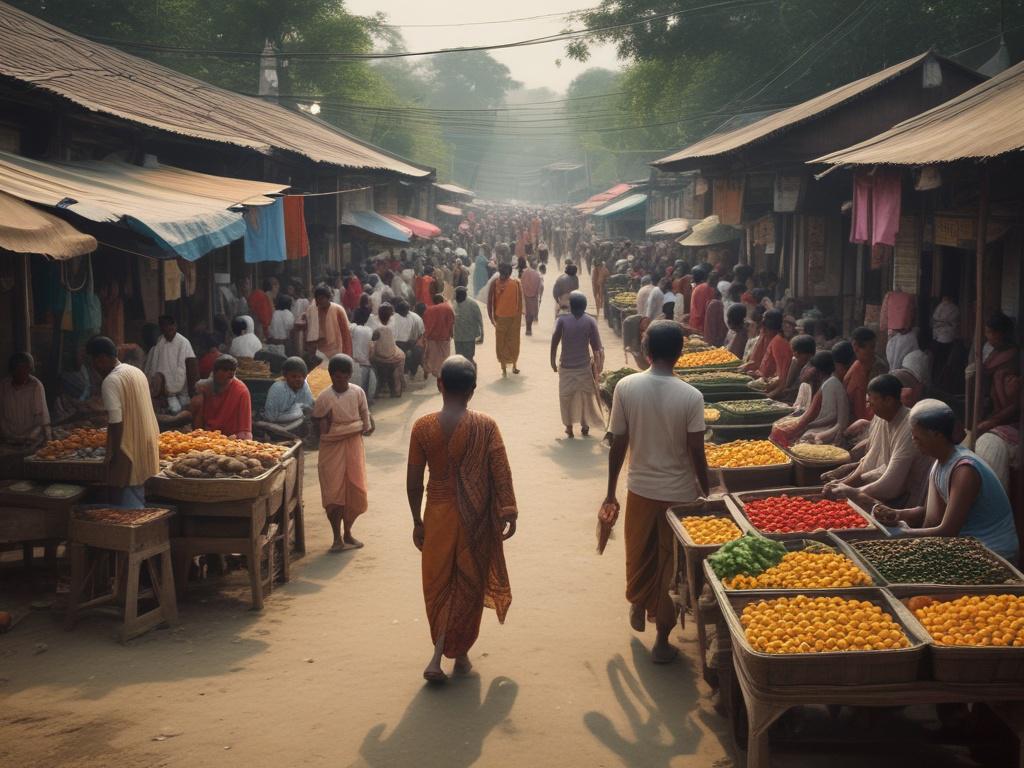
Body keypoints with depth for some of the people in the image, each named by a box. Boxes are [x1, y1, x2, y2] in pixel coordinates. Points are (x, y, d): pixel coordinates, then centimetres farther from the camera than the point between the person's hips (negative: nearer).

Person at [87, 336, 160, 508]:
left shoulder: (111, 381, -16)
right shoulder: (137, 372, 12)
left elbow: (116, 422, -21)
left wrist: (114, 456, -15)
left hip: (128, 455, -9)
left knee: (129, 511, -3)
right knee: (140, 505, 16)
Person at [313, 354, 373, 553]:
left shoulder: (358, 393, 0)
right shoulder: (324, 398, -7)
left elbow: (364, 416, 9)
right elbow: (320, 428, -2)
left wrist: (366, 428, -10)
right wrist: (325, 423, -21)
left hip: (353, 445, 2)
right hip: (332, 447, -2)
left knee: (355, 490, 2)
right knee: (334, 492, -4)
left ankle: (348, 533, 21)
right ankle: (337, 538, 7)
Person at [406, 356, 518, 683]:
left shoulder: (423, 427, -8)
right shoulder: (485, 427, -12)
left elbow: (413, 481, -2)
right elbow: (501, 474, -12)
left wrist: (417, 521, 8)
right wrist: (509, 514, -3)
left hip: (438, 515, 1)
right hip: (475, 520, -1)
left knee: (438, 585, 15)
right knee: (469, 585, 12)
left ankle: (439, 655, 16)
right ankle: (460, 654, 22)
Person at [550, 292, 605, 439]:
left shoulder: (562, 320, -11)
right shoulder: (590, 321, -9)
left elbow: (554, 342, -10)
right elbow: (596, 347, -9)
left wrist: (553, 362, 2)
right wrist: (597, 365, 2)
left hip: (566, 366, 0)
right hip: (584, 366, 1)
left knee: (566, 397, 14)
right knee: (586, 396, 18)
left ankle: (569, 428, 18)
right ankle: (585, 426, 25)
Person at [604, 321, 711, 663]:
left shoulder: (626, 387, -12)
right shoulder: (691, 397, -17)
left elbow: (618, 444, -6)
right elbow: (697, 453, -14)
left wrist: (611, 491, 5)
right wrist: (706, 494, 0)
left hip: (640, 489, 2)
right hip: (680, 492, -2)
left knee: (639, 553, 25)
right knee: (671, 564, 11)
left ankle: (638, 607, 48)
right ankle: (662, 640, 18)